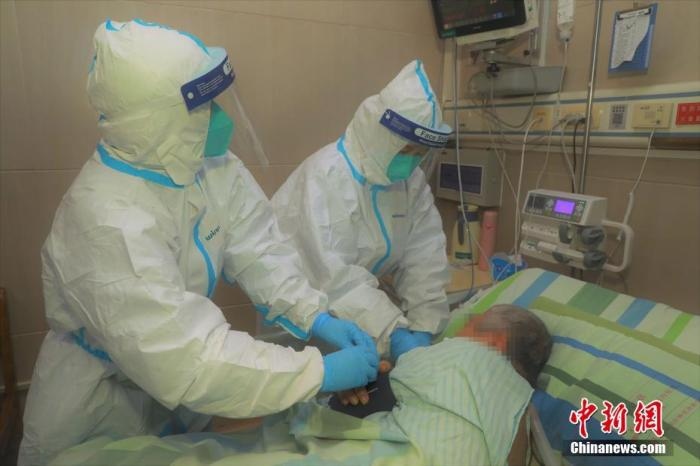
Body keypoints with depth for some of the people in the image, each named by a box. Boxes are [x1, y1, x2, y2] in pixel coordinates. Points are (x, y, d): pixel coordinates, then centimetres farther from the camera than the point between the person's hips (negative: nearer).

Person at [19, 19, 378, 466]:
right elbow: (186, 362, -41)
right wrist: (321, 371, -38)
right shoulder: (109, 221, -39)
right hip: (101, 394, -6)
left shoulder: (207, 160, -16)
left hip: (172, 361, 6)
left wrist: (316, 316, -26)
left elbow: (256, 248, -13)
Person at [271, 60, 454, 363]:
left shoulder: (412, 181, -4)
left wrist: (424, 328, -19)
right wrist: (393, 334, -37)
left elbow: (424, 260, -9)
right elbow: (333, 276, -34)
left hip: (359, 305, 6)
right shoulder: (327, 177, -27)